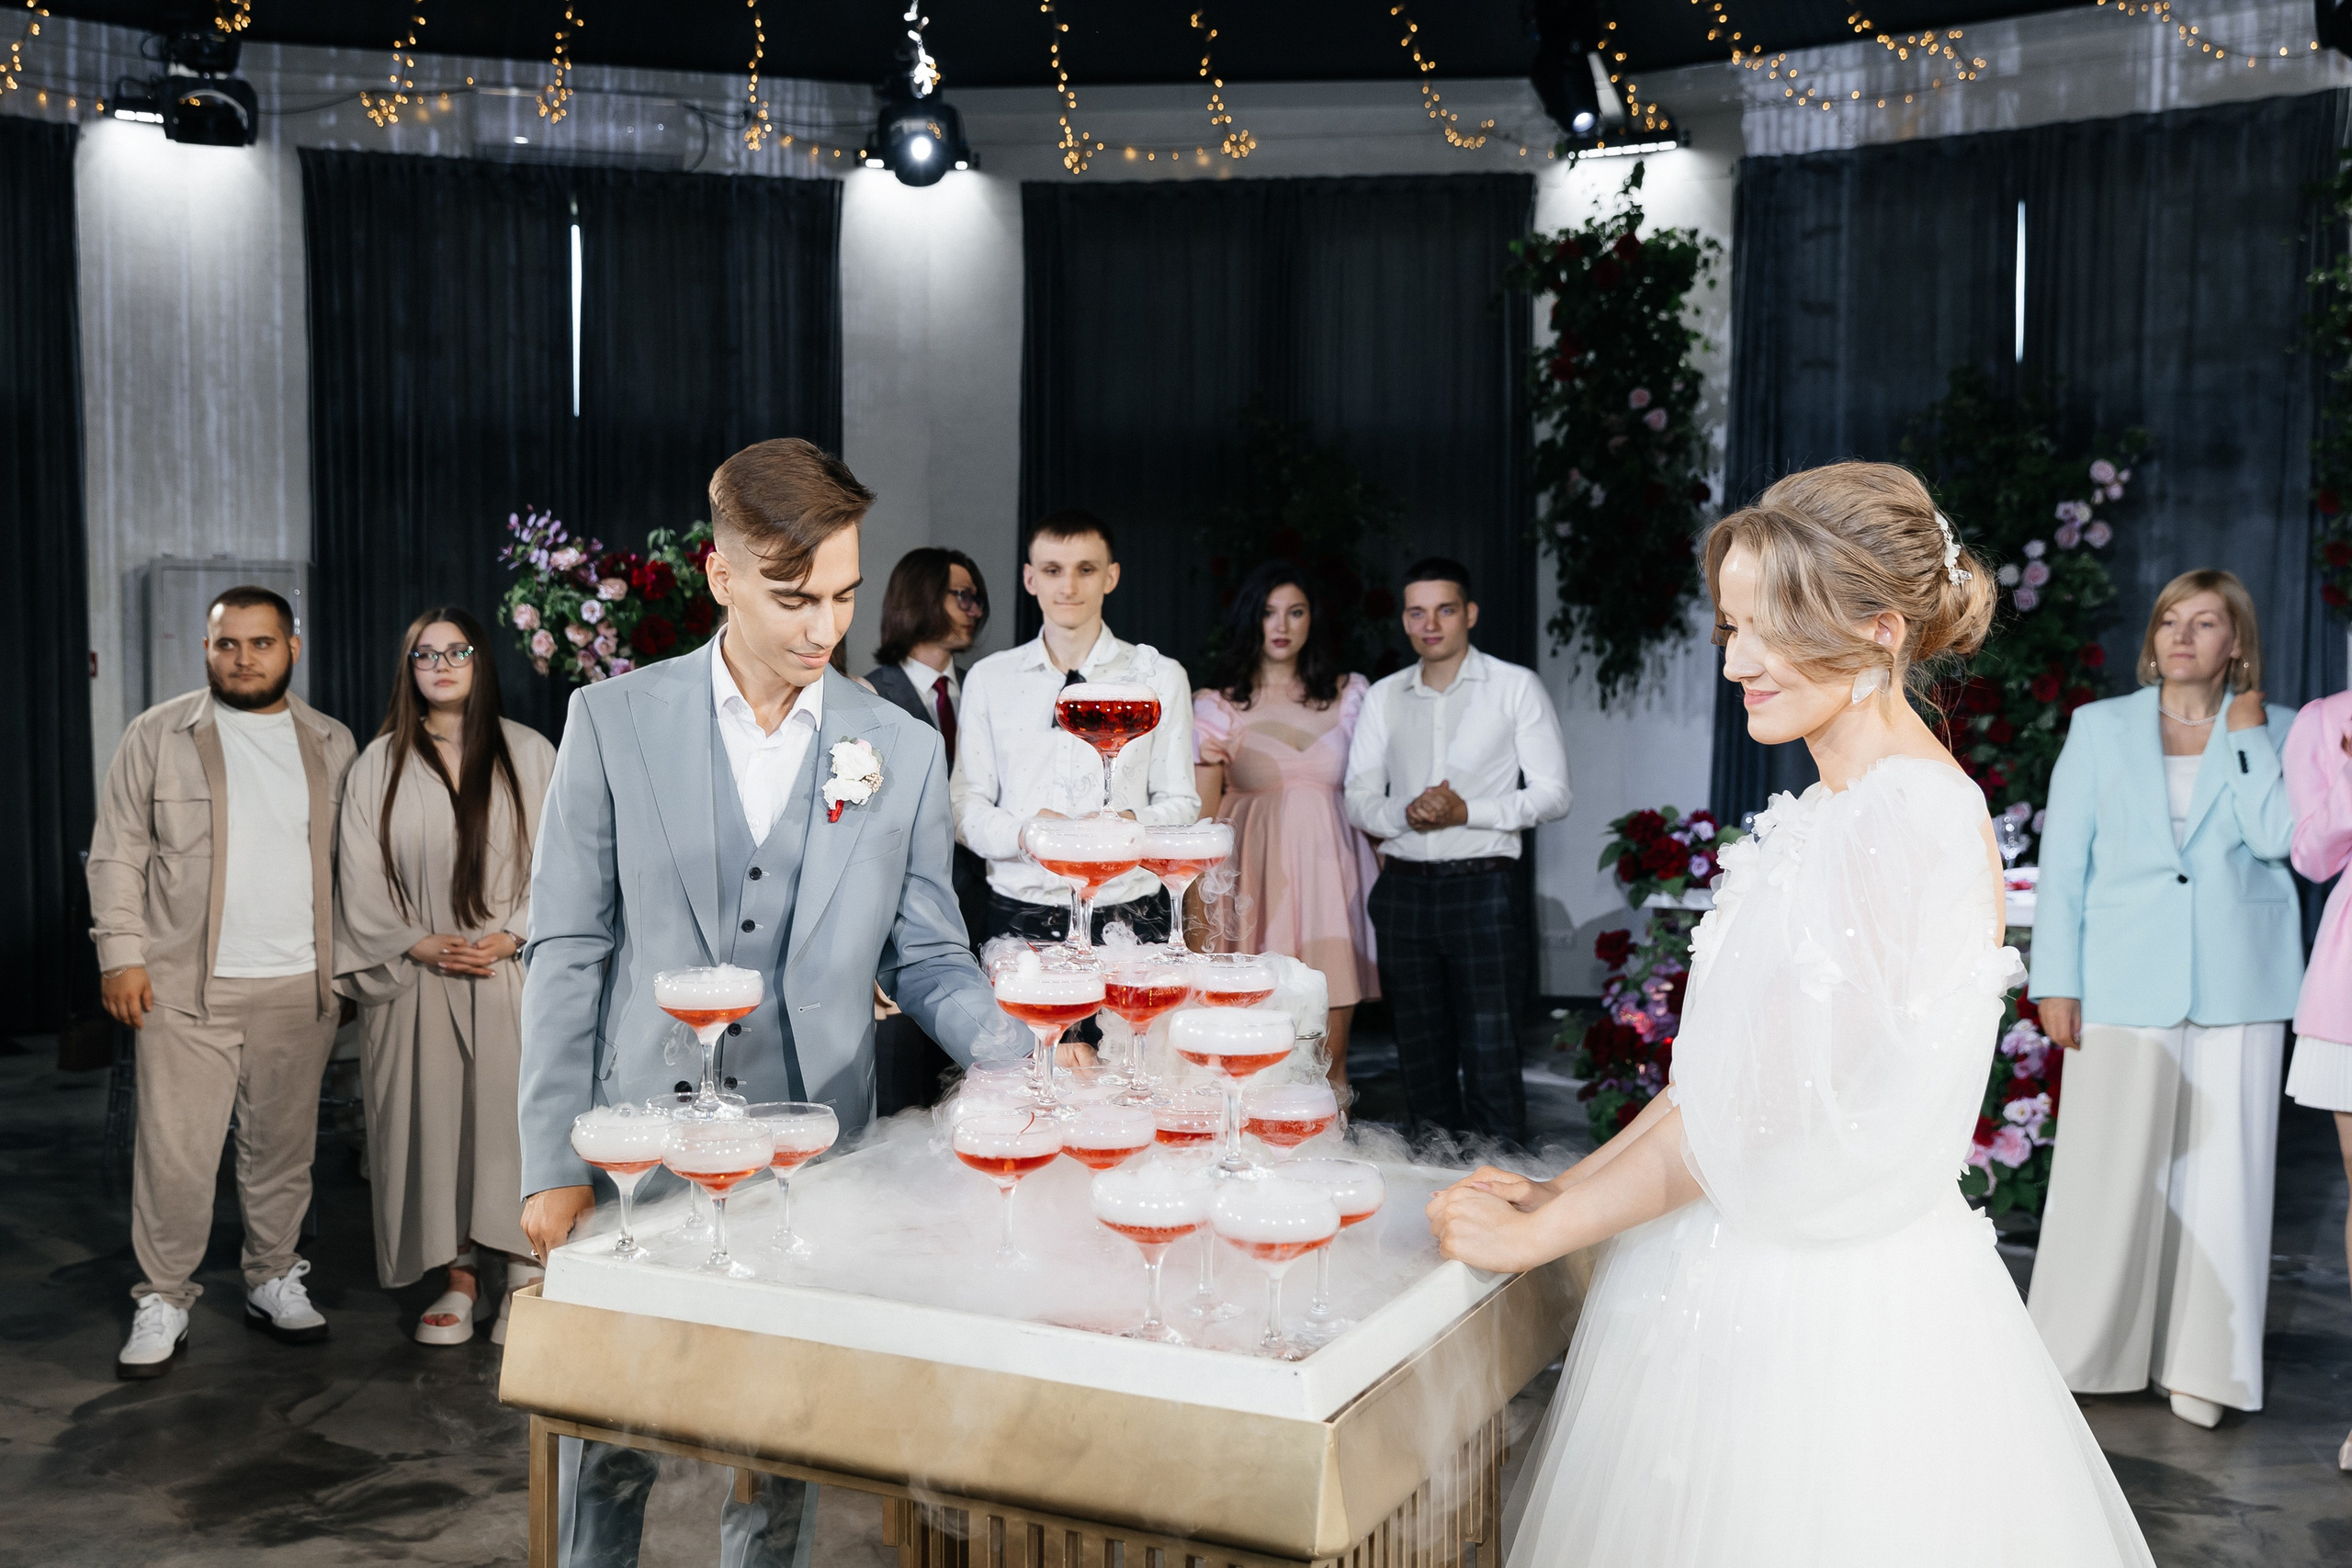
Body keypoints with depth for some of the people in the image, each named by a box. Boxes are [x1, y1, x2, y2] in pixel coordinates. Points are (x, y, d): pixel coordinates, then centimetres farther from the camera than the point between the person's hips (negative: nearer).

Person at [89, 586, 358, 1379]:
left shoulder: (331, 745, 8)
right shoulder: (158, 736, 1)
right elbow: (118, 852, 1)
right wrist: (121, 953, -6)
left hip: (300, 987, 3)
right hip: (187, 986, -2)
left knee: (283, 1145, 11)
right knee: (175, 1151, -3)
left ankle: (274, 1280, 25)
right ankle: (163, 1301, 11)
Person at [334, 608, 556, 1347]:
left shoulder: (530, 754, 5)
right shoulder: (380, 764, 8)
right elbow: (362, 874, 6)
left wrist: (513, 934, -11)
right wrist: (417, 942, -7)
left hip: (512, 973, -1)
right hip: (418, 978, 1)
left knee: (513, 1116, -4)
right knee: (433, 1121, 2)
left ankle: (524, 1276, 5)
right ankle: (460, 1277, 11)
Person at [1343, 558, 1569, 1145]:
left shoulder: (1515, 687, 3)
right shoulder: (1383, 696, 13)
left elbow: (1552, 794, -1)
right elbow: (1357, 799, 10)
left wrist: (1466, 812, -14)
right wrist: (1404, 813, -12)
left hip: (1481, 885, -4)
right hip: (1404, 890, 4)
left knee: (1490, 1057, -8)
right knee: (1421, 1055, 8)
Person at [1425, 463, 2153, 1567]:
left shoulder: (1908, 823, -19)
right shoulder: (1830, 812, 9)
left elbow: (1762, 1112, -20)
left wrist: (1542, 1230, -12)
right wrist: (1563, 1189, 6)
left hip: (1824, 1295, -8)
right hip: (1751, 1263, 8)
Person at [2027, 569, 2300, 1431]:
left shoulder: (2274, 731, 9)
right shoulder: (2101, 727, 8)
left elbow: (2276, 835, -9)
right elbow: (2063, 858, 5)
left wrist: (2244, 732, -4)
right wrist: (2055, 979, -1)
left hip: (2236, 986, 1)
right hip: (2127, 980, -1)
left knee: (2220, 1172, 3)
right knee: (2109, 1168, 0)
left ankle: (2198, 1364, 14)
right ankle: (2079, 1353, 12)